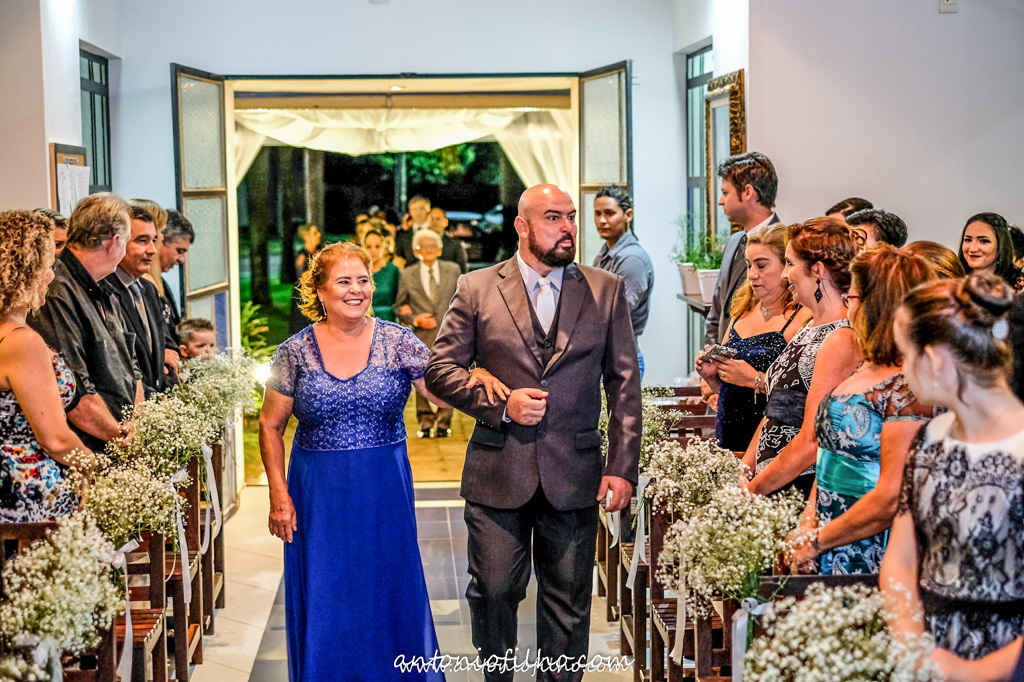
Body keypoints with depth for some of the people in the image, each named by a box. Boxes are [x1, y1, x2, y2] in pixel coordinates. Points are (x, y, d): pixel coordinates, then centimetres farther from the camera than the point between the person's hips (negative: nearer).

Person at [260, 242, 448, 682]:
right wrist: (278, 493, -3)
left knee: (390, 592, 8)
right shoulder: (295, 353, -2)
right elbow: (270, 426, 4)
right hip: (318, 493, 0)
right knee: (324, 600, 7)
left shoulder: (398, 343, -3)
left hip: (385, 491, 0)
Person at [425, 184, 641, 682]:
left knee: (568, 603, 8)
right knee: (493, 591, 5)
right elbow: (440, 369, 2)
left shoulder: (607, 291, 5)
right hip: (497, 475, -1)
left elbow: (625, 385, 4)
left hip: (575, 475, 1)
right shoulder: (476, 289, 2)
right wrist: (501, 405, -12)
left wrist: (623, 467, -2)